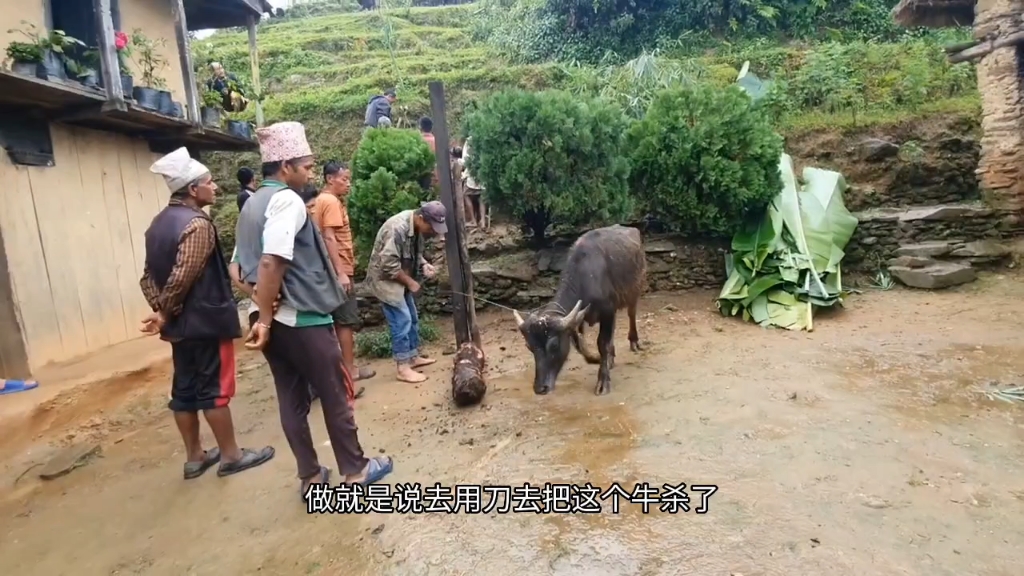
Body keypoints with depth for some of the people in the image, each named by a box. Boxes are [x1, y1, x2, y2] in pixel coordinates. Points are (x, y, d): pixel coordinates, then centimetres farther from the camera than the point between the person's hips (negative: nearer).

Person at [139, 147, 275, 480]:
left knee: (185, 390, 13)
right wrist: (166, 313, -10)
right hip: (207, 320, -9)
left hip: (180, 324, 9)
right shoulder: (197, 224, -18)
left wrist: (161, 311, 2)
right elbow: (183, 277, -23)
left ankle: (194, 457, 24)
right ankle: (231, 455, 13)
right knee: (214, 389, 1)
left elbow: (149, 274, 11)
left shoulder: (158, 223, 12)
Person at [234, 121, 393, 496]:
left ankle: (310, 477, 24)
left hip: (273, 319, 9)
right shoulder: (287, 200, -15)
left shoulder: (252, 204, 14)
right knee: (334, 396, 6)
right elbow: (271, 264, -26)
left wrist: (263, 315, 13)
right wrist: (267, 320, -21)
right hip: (302, 319, -8)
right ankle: (355, 469, 19)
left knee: (292, 400, 13)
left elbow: (242, 268, 16)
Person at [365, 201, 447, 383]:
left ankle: (414, 357, 28)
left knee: (412, 318, 15)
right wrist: (410, 282, -20)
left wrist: (424, 265, -6)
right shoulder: (397, 228, -29)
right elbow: (389, 265, -30)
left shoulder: (417, 227, 0)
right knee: (402, 320, -11)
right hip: (385, 279, -9)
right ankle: (403, 368, -4)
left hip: (400, 279, 9)